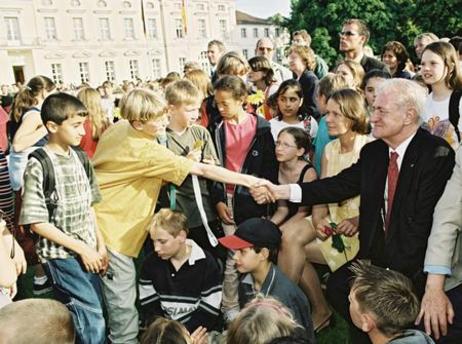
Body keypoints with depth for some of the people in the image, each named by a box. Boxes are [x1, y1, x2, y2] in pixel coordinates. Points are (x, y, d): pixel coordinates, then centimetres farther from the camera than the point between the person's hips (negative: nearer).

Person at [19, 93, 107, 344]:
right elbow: (36, 222, -14)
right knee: (92, 320, -5)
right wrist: (81, 248, -14)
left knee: (92, 316, 13)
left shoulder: (80, 159, 4)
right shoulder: (38, 166, -14)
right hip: (61, 255, -6)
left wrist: (101, 245, 6)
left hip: (89, 251, 6)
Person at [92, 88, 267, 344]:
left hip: (101, 215, 9)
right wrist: (248, 180, -21)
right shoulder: (148, 151, -25)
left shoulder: (118, 128, 0)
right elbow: (203, 170, -25)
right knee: (123, 298, 0)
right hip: (111, 227, -9)